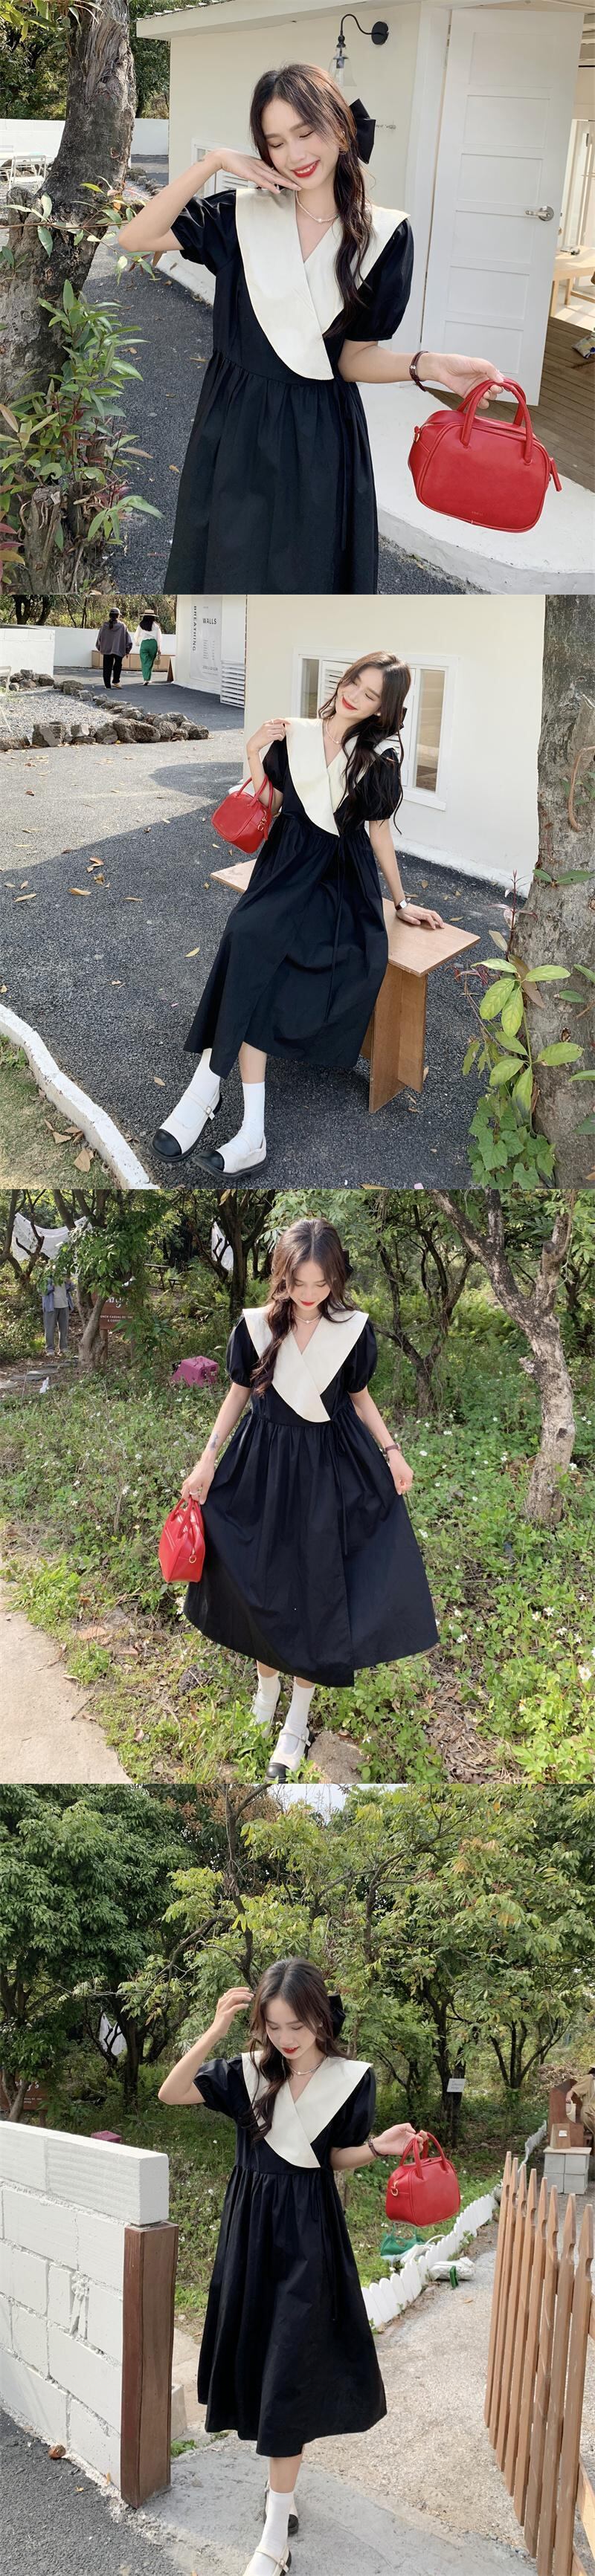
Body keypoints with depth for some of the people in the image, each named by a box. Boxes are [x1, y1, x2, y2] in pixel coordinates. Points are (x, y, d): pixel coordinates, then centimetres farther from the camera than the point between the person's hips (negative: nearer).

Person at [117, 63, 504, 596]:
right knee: (230, 570, 12)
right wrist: (214, 163, -14)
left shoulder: (383, 236, -5)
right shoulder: (244, 216, -2)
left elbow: (354, 357, -3)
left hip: (319, 442, -1)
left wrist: (428, 364, -22)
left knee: (308, 573, 9)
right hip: (235, 428, 1)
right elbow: (135, 237, -10)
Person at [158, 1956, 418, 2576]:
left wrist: (378, 2147, -19)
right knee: (257, 2359, 11)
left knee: (289, 2371, -5)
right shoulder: (249, 2073, -3)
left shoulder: (350, 2079, -7)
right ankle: (282, 2487, 31)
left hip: (309, 2233, -3)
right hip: (251, 2227, 3)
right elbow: (170, 2093, -11)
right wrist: (214, 2033, -22)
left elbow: (338, 2159, 3)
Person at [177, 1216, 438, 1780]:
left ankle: (297, 1716, 12)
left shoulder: (353, 1330, -8)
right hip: (264, 1463, 1)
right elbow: (238, 1395, 3)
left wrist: (391, 1451, -4)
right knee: (262, 1579, 10)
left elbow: (359, 1397, 5)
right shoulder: (255, 1326, -8)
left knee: (316, 1585, 2)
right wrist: (209, 1458, -2)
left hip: (330, 1469, 0)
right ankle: (266, 1682, 34)